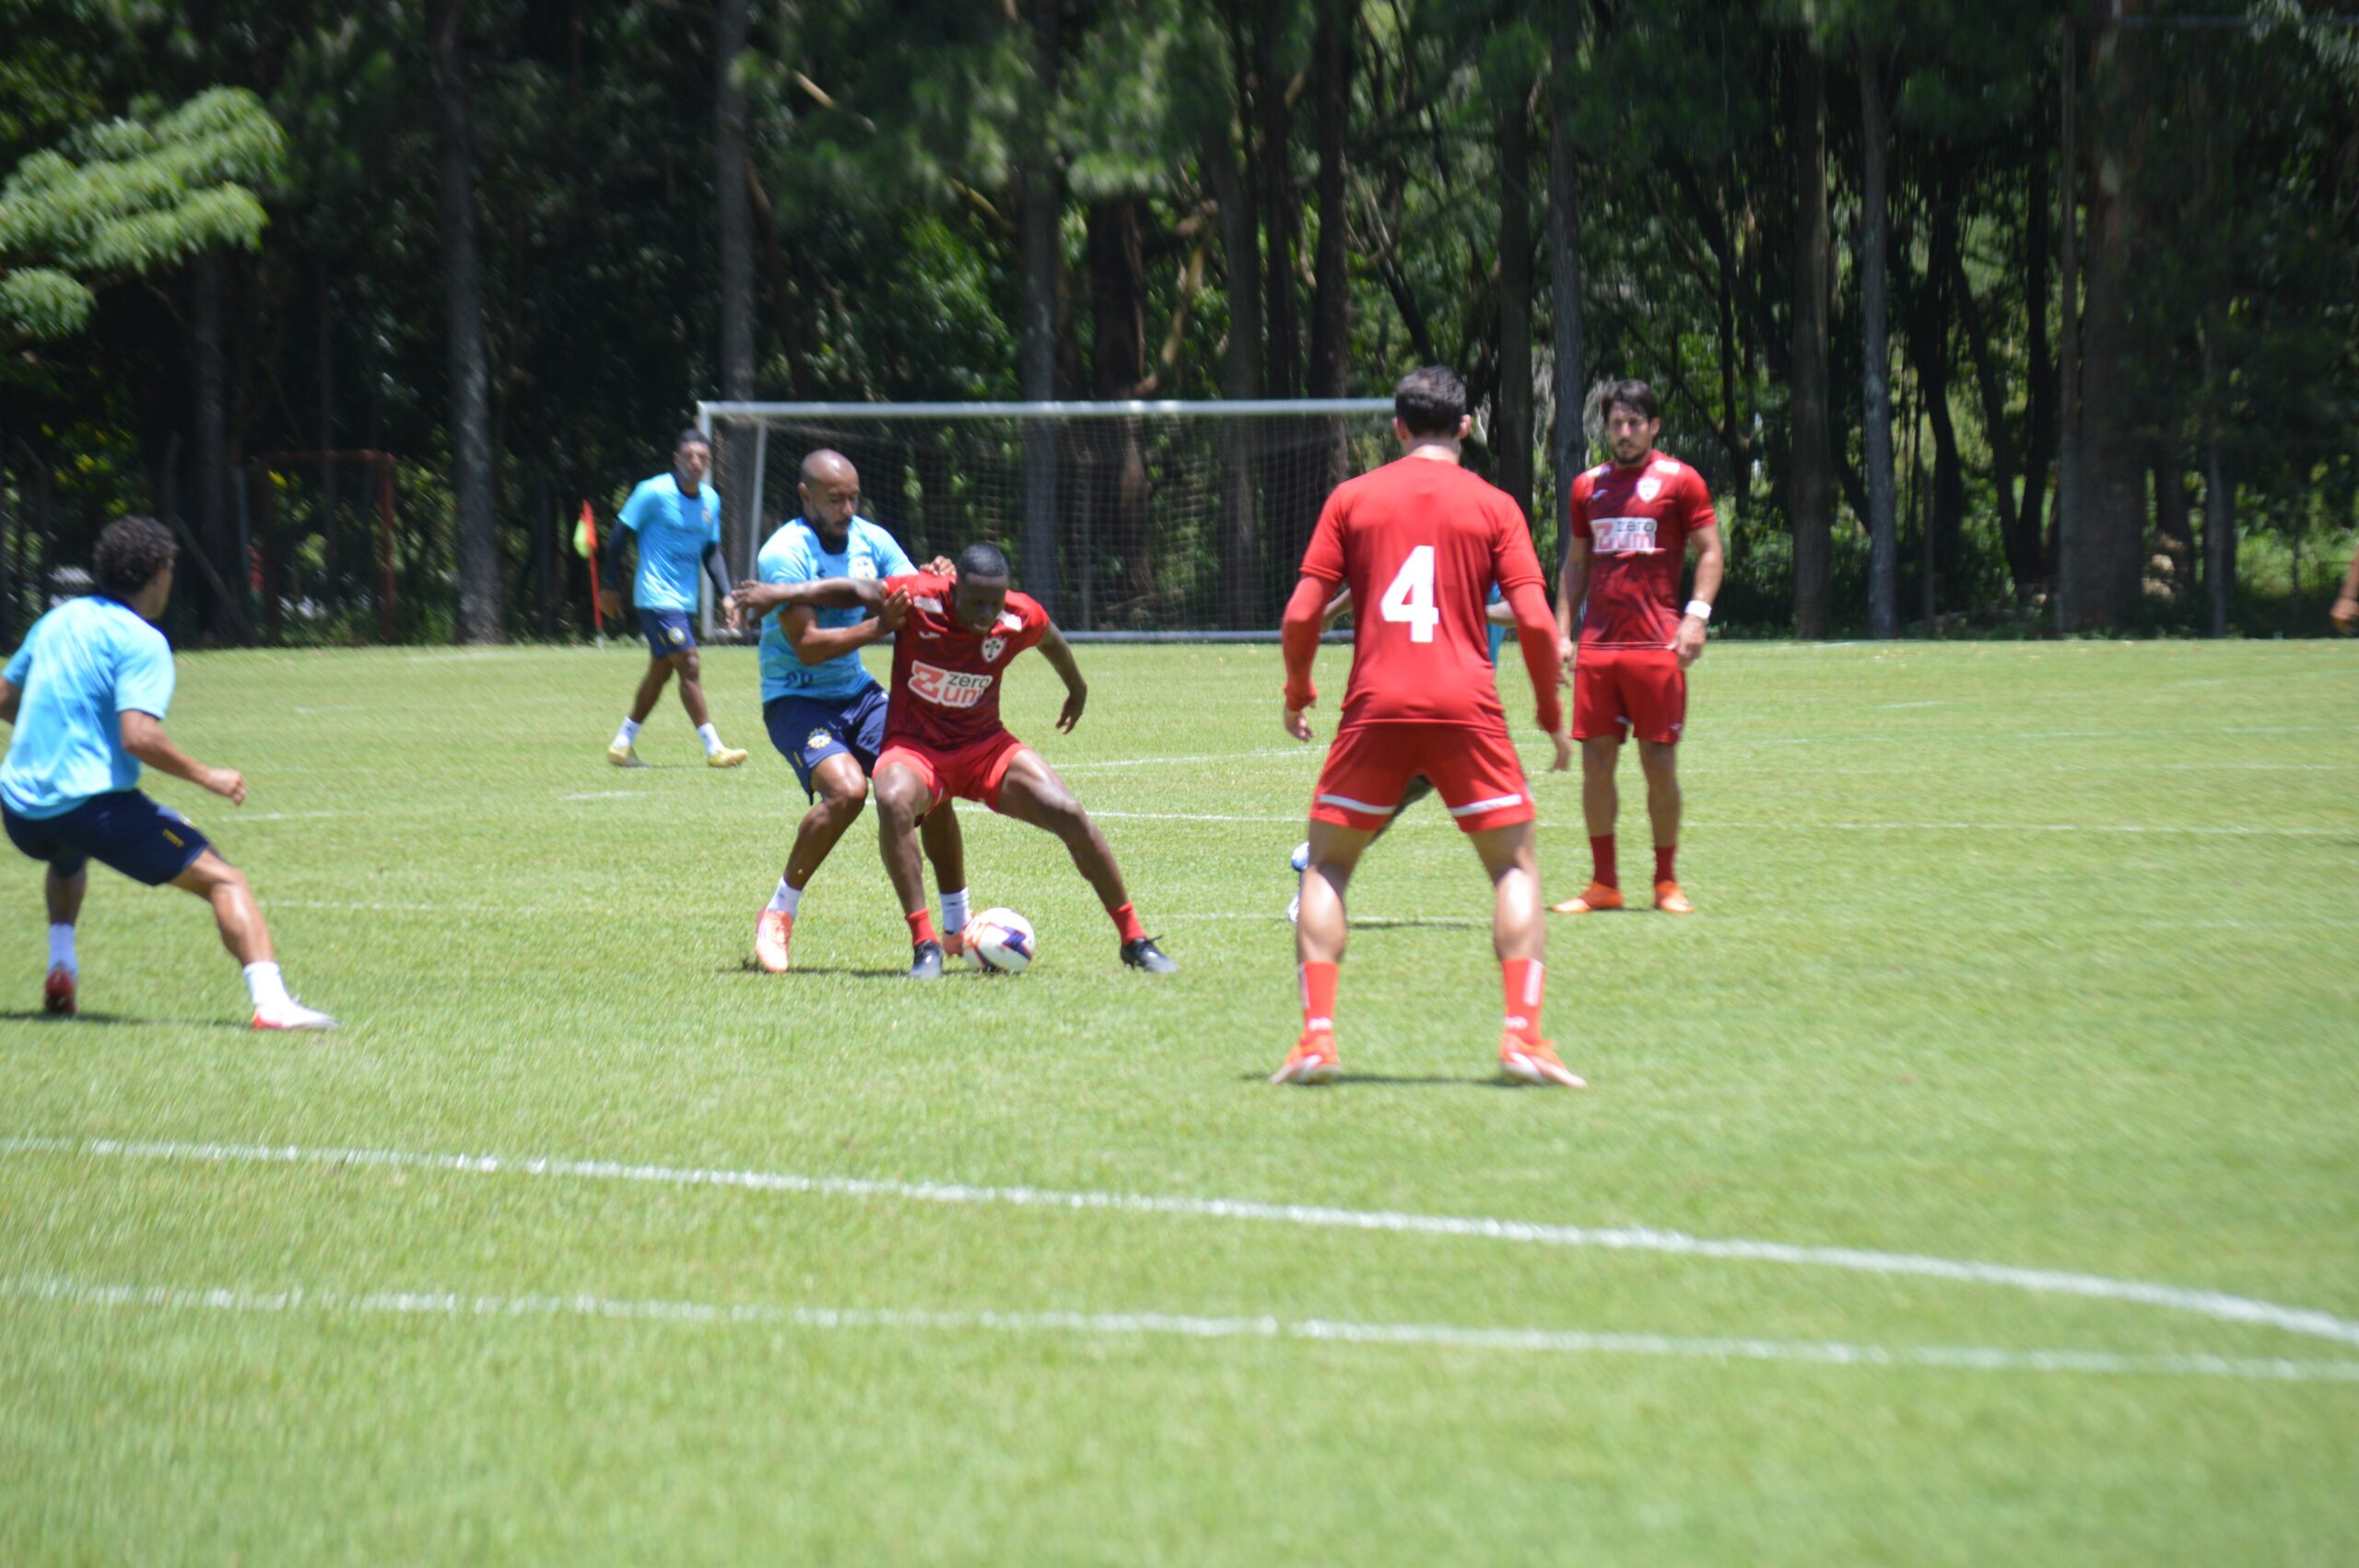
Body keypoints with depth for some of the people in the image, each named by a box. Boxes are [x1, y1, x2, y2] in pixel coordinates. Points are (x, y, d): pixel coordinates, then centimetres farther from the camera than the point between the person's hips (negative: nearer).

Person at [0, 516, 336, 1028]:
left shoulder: (58, 621, 12)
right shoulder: (141, 642, -10)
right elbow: (139, 736, -23)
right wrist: (205, 776, -11)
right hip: (91, 803, -7)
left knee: (69, 857, 43)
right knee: (224, 881, -6)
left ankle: (61, 963, 23)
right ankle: (270, 1002, -26)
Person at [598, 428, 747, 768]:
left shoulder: (711, 500, 7)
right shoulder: (655, 492, -12)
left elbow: (711, 551, 16)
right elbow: (621, 533, -6)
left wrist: (725, 595, 6)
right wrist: (609, 585, -4)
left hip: (685, 600, 8)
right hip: (657, 597, -8)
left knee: (661, 671, 13)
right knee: (690, 667, -12)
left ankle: (622, 744, 24)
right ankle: (714, 749, -11)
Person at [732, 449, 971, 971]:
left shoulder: (872, 540, 2)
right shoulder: (785, 554, -18)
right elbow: (808, 647, -23)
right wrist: (879, 627, -31)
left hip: (857, 692, 6)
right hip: (795, 699, -6)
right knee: (846, 788, -30)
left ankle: (958, 927, 11)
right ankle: (779, 916, -13)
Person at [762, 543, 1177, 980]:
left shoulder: (1021, 618, -11)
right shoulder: (918, 600, -20)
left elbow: (1051, 639, 12)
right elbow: (854, 591, -8)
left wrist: (1077, 689, 31)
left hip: (985, 746, 2)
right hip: (914, 746, -2)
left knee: (1069, 814, -15)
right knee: (893, 801, -37)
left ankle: (1135, 941, 3)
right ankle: (924, 946, -31)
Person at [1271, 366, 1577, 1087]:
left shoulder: (1352, 499, 8)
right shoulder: (1493, 506, 6)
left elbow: (1302, 613, 3)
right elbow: (1535, 622, -2)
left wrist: (1297, 691, 20)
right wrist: (1552, 715, 10)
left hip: (1376, 706, 1)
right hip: (1466, 705, -1)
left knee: (1327, 866, 13)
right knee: (1515, 866, 10)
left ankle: (1316, 1036, -1)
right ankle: (1522, 1035, -6)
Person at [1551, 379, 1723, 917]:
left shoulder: (1679, 481, 1)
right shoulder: (1587, 487, 13)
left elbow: (1709, 551, 1)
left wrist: (1696, 614, -12)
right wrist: (1562, 631, 11)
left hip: (1657, 645, -4)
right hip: (1597, 645, 4)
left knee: (1659, 762, -1)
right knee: (1595, 762, 1)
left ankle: (1666, 881, 10)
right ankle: (1603, 884, 8)